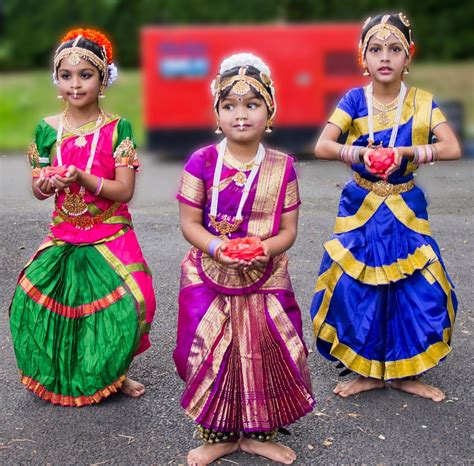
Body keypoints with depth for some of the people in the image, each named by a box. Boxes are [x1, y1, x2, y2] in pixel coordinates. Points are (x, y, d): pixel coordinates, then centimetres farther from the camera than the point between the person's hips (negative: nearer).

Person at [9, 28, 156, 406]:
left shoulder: (118, 128, -6)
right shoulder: (48, 129, 2)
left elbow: (124, 191, -11)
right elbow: (37, 189, 8)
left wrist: (81, 177, -23)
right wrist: (45, 185, -15)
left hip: (111, 235, -2)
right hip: (63, 236, 3)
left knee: (129, 301, -14)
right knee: (32, 297, -8)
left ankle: (114, 374, 15)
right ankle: (58, 375, 18)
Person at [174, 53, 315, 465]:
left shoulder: (281, 167, -3)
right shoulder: (201, 163, -6)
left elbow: (289, 229, -1)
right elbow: (190, 223, -5)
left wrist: (266, 248, -21)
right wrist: (218, 248, -23)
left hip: (266, 279, 1)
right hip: (209, 277, -1)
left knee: (267, 354, 6)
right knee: (211, 355, 5)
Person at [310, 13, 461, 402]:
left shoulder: (422, 102, -4)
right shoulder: (354, 100, -5)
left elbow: (452, 148, -15)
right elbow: (322, 146, -14)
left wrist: (404, 152, -26)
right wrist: (361, 153, -30)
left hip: (405, 212, 1)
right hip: (360, 210, 0)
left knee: (416, 289, -1)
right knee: (357, 290, 1)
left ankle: (406, 372, 19)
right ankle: (367, 371, 20)